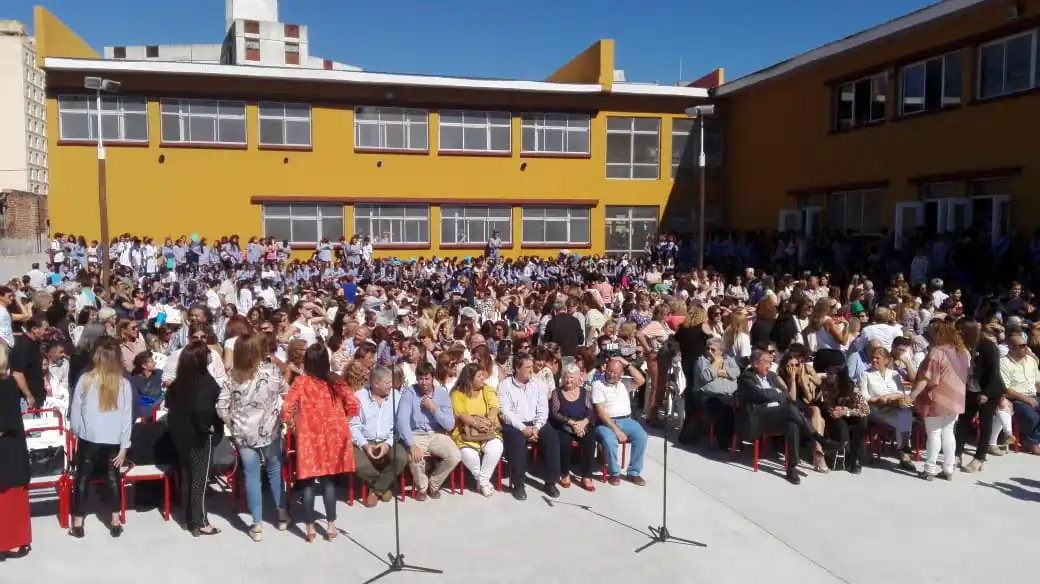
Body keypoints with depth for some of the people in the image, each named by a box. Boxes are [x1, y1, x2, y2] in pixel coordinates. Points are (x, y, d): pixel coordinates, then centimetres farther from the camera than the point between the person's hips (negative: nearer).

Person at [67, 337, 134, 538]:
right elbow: (127, 417, -1)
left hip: (88, 438, -1)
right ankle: (115, 522, 17)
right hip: (113, 440, 1)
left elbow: (75, 410, 0)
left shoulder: (85, 380, -7)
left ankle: (77, 523, 17)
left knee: (82, 478, 11)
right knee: (112, 478, 13)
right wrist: (124, 446, 5)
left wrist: (76, 433, 16)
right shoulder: (124, 384, -4)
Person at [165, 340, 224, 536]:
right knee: (200, 479, 2)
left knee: (186, 475, 16)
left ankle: (188, 519, 27)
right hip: (199, 436, -8)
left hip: (180, 433, 8)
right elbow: (202, 408, -33)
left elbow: (170, 402, 12)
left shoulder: (180, 380, 3)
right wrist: (207, 427, -17)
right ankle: (200, 523, 9)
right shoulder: (205, 380, -20)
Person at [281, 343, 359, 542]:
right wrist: (341, 422, 9)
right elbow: (353, 405, -6)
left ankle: (310, 528, 13)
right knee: (328, 481, 12)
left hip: (308, 437, -2)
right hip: (332, 436, 2)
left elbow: (286, 410, -13)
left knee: (308, 483, 8)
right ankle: (331, 525, 16)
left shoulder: (300, 382, -7)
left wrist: (293, 426, 5)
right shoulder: (335, 382, -2)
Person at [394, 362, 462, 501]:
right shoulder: (409, 392, -8)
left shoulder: (443, 393, -1)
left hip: (438, 435, 2)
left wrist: (433, 408, -17)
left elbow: (450, 425, -5)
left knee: (455, 456, -22)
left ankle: (434, 484, 7)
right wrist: (411, 444, -31)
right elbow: (402, 420, -19)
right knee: (415, 457, -33)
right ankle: (421, 487, 2)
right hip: (416, 435, -2)